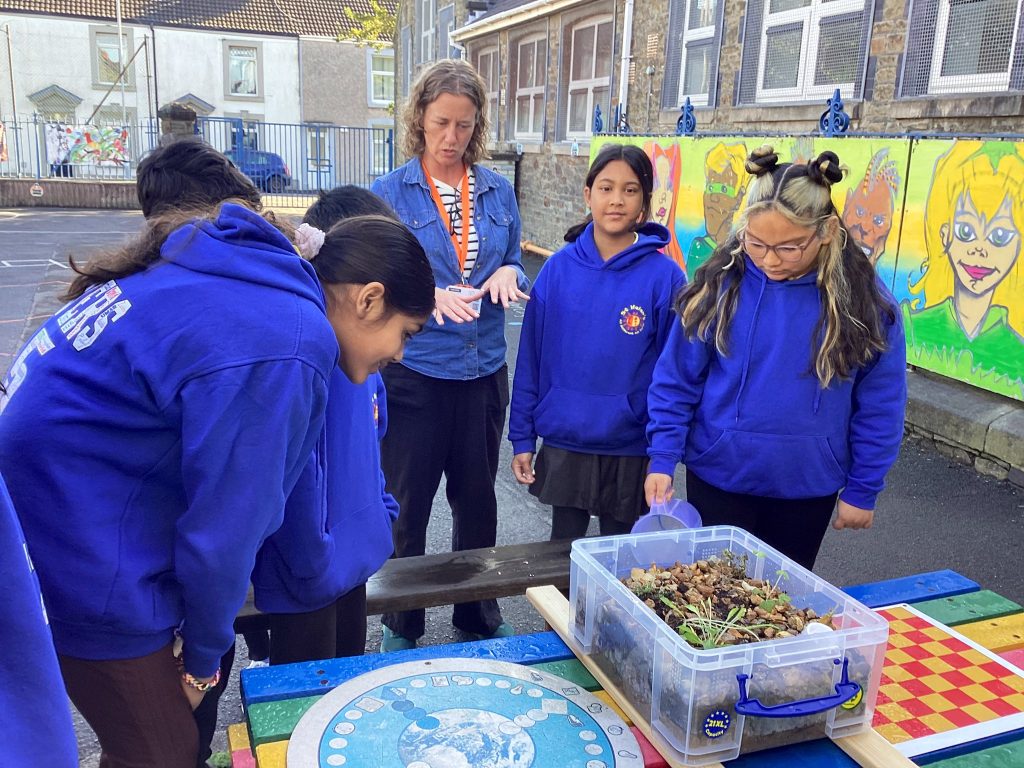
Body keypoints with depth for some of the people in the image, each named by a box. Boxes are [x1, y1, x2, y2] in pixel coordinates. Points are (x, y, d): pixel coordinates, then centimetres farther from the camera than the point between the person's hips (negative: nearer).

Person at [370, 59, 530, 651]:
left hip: (484, 372, 3)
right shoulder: (391, 192, -4)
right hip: (414, 373, -2)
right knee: (407, 504, 9)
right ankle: (402, 624, 29)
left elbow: (515, 270, 12)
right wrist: (427, 293, -23)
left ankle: (479, 615, 35)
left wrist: (508, 274, -12)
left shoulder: (498, 191, 5)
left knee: (478, 500, 15)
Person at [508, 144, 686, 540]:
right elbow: (531, 359, 0)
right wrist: (522, 437, 0)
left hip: (630, 451, -1)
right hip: (563, 444, 2)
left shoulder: (664, 276, -10)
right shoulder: (558, 269, -4)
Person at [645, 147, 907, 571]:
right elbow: (675, 380, -5)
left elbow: (878, 406, -2)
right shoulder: (720, 282, -12)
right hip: (717, 477, 0)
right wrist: (663, 459, -10)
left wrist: (862, 490, 0)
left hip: (807, 488, 1)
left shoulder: (862, 299, -11)